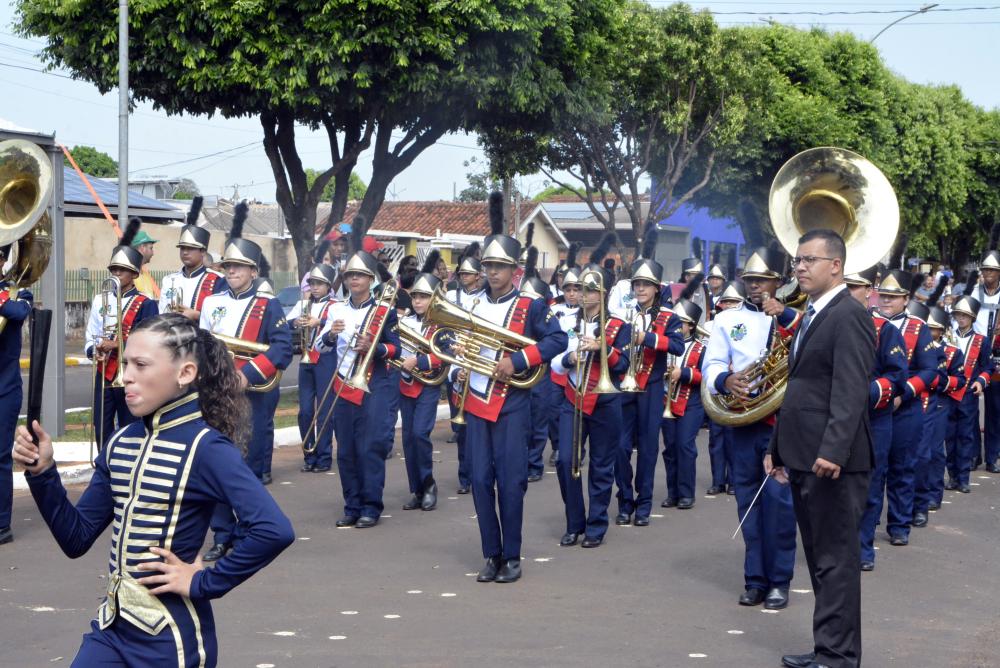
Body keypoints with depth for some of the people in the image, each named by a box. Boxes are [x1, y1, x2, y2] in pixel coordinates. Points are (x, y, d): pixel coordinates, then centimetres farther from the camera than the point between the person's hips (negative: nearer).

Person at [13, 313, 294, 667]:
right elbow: (77, 539, 7)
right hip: (111, 628, 6)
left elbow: (275, 530, -27)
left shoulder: (205, 448, -14)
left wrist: (204, 582, -19)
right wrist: (43, 473, -5)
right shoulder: (121, 443, 7)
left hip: (172, 637, -6)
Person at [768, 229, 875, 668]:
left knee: (836, 561, -5)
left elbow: (850, 393, -21)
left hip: (832, 461, -10)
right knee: (820, 560, 15)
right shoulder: (812, 317, 18)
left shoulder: (848, 317, -12)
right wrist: (778, 448, 20)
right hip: (804, 459, 10)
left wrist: (832, 451, -29)